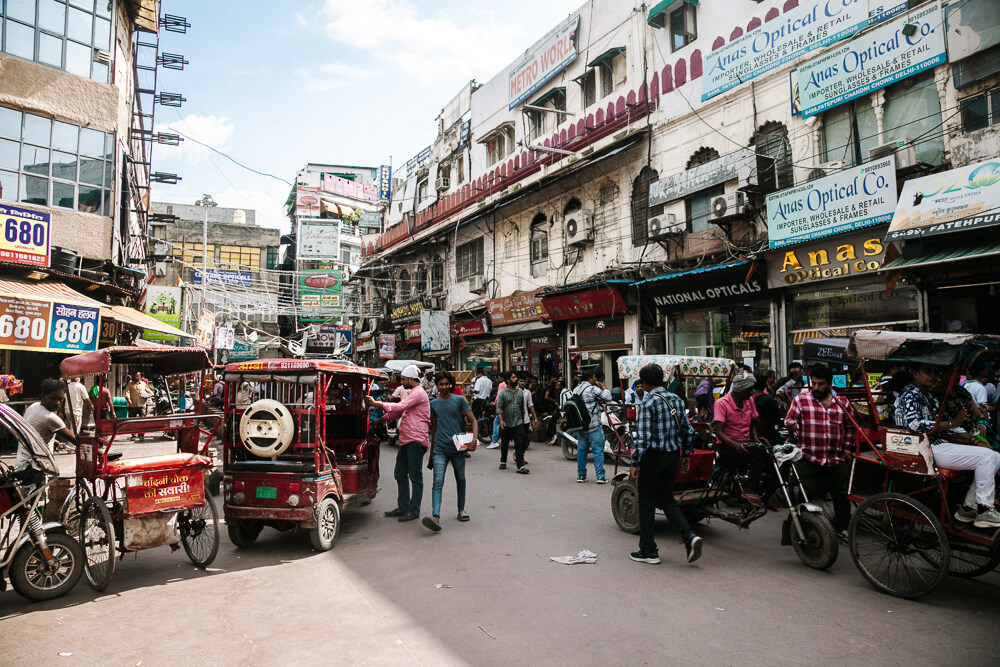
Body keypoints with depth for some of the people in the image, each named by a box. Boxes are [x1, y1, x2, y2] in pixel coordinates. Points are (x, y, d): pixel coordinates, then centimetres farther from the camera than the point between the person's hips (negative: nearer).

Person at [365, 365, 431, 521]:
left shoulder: (418, 393, -11)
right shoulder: (411, 393, 23)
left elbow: (400, 407, -21)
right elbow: (399, 412, 27)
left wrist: (376, 403, -17)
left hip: (416, 440, -10)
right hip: (405, 440, 10)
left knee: (415, 476, -3)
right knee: (400, 474, 13)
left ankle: (414, 510, 3)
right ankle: (403, 507, 22)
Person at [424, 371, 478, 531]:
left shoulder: (459, 400, 0)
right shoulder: (434, 403, 10)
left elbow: (473, 420, -5)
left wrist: (474, 438, -22)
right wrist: (431, 451, 20)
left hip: (457, 448, -1)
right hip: (440, 449, 1)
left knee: (460, 479, 14)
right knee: (438, 482, -12)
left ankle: (461, 509, 33)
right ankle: (435, 517, -23)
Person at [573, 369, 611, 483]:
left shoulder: (576, 390, 14)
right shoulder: (592, 389, -11)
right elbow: (608, 397, -13)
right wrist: (604, 388, 4)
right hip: (593, 426, -7)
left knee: (581, 450, 11)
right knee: (598, 450, -3)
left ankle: (581, 475, 14)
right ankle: (600, 476, -4)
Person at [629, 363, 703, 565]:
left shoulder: (648, 403, -15)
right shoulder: (676, 399, 6)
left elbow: (642, 437, -20)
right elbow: (687, 430, 10)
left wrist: (635, 463, -16)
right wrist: (684, 454, 20)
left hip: (653, 456, -7)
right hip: (672, 455, 7)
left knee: (646, 503, 6)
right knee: (667, 499, 19)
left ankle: (648, 551, 14)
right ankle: (689, 537, 2)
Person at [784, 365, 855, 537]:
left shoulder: (842, 402, 10)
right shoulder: (801, 399, 2)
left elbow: (850, 427, 19)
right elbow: (790, 418, -2)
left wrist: (848, 449, 15)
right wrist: (791, 425, -24)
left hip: (837, 460, 3)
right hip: (809, 459, -3)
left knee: (842, 496, 9)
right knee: (807, 496, -3)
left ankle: (841, 527, 29)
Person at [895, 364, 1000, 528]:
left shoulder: (930, 396, 18)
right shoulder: (911, 394, -12)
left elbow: (936, 426, 20)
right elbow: (914, 424, -25)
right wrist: (951, 423, -23)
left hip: (938, 444, 10)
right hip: (926, 450, -10)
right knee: (987, 457, -14)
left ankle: (968, 507, 8)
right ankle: (984, 512, -5)